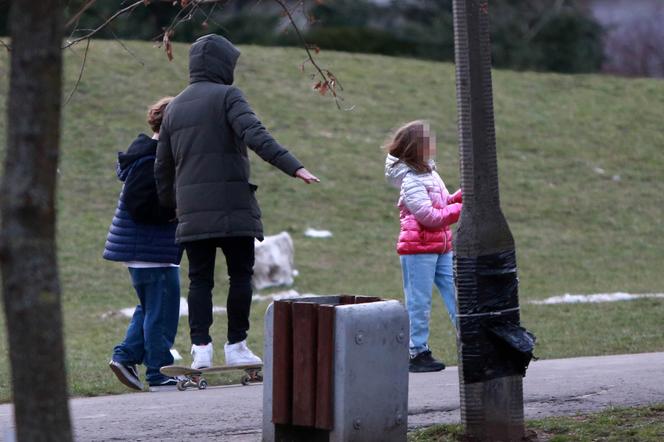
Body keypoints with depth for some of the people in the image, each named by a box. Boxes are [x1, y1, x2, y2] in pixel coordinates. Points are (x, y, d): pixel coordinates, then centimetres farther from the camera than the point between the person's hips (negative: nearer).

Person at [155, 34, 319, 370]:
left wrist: (169, 204, 34)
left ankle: (200, 346, -5)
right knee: (240, 276, 4)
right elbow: (255, 135, -19)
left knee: (199, 279, 6)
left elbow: (163, 166, 21)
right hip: (232, 206, -5)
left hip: (192, 212, 5)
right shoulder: (227, 96, -2)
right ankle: (236, 345, 3)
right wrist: (293, 167, -26)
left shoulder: (174, 107, 17)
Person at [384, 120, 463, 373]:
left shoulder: (429, 172, 12)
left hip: (441, 248, 9)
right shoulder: (411, 181, -15)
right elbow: (429, 216, -20)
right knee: (419, 303, -1)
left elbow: (443, 203, 16)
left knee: (457, 296, 7)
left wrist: (460, 197, -1)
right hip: (418, 249, -8)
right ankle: (417, 353, 5)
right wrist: (459, 209, -14)